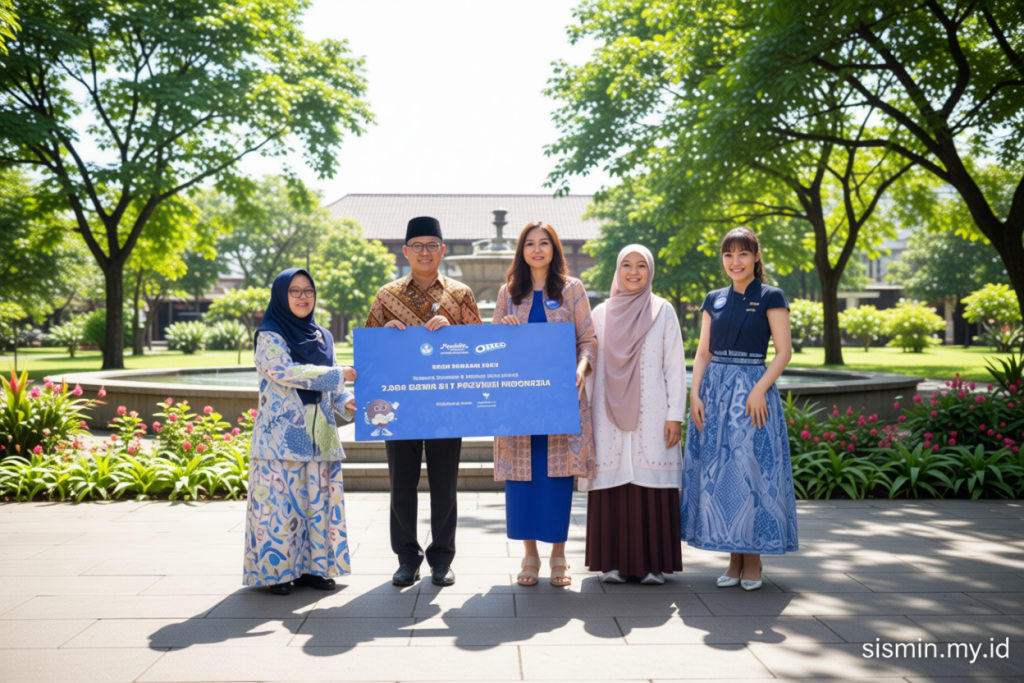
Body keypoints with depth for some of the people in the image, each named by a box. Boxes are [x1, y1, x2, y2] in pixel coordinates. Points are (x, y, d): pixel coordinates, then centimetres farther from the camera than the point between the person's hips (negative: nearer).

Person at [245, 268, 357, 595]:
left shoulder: (321, 336, 14)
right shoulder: (269, 337, -3)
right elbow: (285, 372, -17)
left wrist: (345, 401, -5)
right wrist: (340, 374, -19)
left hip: (318, 436, 5)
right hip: (281, 436, -5)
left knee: (318, 501, 6)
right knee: (280, 501, -3)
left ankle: (313, 566, 16)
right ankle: (276, 570, 8)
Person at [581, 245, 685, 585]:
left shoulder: (663, 311, 6)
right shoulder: (601, 314, 12)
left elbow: (675, 366, 3)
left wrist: (675, 414, -5)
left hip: (651, 414, -1)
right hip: (610, 415, 2)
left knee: (652, 486, -2)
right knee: (613, 485, 1)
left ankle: (653, 562, 8)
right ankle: (614, 562, 10)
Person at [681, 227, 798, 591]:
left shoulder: (770, 297, 0)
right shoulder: (714, 300, 13)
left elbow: (784, 351, -5)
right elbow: (703, 352, 11)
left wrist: (759, 390, -16)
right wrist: (695, 393, -2)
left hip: (752, 390, -4)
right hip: (714, 390, 4)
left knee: (750, 470, -4)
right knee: (716, 472, 3)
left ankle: (753, 562, 10)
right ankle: (734, 559, 14)